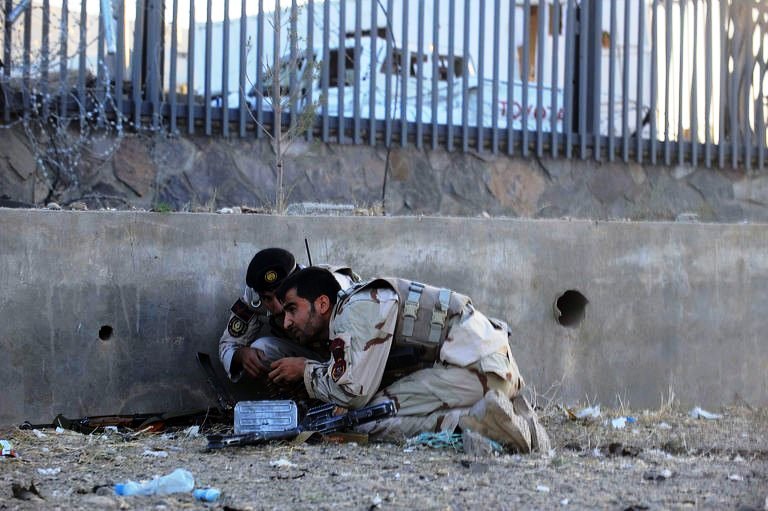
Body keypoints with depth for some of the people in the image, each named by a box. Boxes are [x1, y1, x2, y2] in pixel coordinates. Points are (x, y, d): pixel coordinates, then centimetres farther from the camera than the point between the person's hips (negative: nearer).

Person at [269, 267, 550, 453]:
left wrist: (306, 369, 4)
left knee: (371, 420, -11)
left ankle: (475, 422, -22)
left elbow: (354, 392, -12)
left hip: (476, 366, -10)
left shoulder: (354, 309, -7)